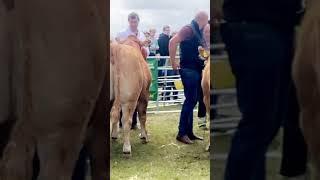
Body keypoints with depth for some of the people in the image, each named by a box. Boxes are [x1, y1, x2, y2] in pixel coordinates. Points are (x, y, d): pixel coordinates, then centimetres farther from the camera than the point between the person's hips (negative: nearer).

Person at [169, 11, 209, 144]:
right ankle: (182, 133, -2)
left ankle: (189, 132, 18)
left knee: (193, 101, 11)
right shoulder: (189, 29, -10)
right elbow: (173, 42, -22)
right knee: (190, 100, -9)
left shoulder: (198, 32, 17)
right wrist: (173, 62, -19)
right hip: (188, 70, -9)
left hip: (196, 70, 9)